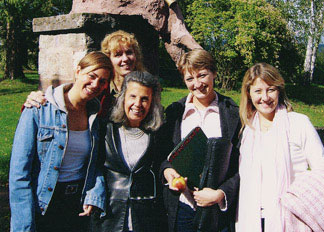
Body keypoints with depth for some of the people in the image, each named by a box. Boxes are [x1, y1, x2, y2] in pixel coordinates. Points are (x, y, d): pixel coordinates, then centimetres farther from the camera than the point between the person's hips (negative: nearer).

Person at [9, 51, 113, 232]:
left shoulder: (97, 114, 2)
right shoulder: (39, 110, -13)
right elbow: (19, 174, -14)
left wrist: (94, 197, -10)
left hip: (80, 208, 4)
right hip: (42, 209, -4)